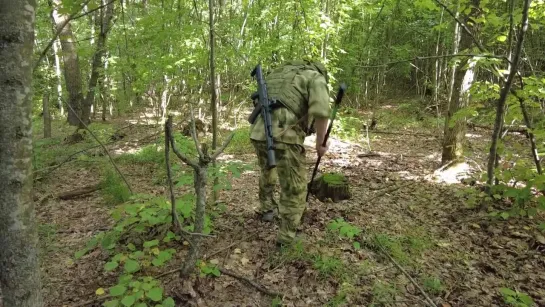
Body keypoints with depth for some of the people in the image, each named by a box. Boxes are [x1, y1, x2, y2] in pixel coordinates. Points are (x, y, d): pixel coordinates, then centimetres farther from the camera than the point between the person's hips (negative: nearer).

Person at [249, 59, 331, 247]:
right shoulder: (316, 78, 8)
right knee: (294, 187, 9)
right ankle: (287, 236, 18)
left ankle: (266, 209, 52)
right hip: (284, 136, -7)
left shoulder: (278, 72, 29)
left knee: (267, 173, 32)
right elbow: (321, 111, -11)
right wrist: (320, 142, 0)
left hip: (258, 132, 7)